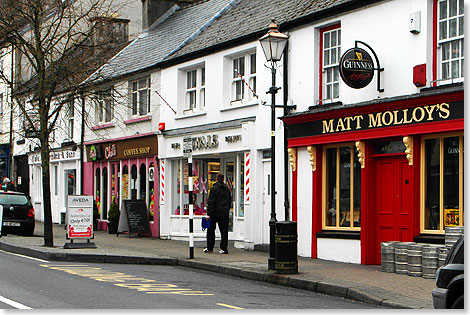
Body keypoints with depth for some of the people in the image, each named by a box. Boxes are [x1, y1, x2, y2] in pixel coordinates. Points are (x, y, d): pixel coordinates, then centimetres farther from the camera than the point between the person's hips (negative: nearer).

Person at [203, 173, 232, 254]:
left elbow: (211, 202, -14)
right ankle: (224, 248, 0)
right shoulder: (227, 189, 8)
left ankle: (210, 248, 12)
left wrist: (209, 214, -13)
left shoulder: (214, 188, -11)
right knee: (224, 231, 4)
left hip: (215, 213, -4)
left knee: (211, 230, 9)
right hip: (225, 213, 4)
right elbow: (230, 201, 17)